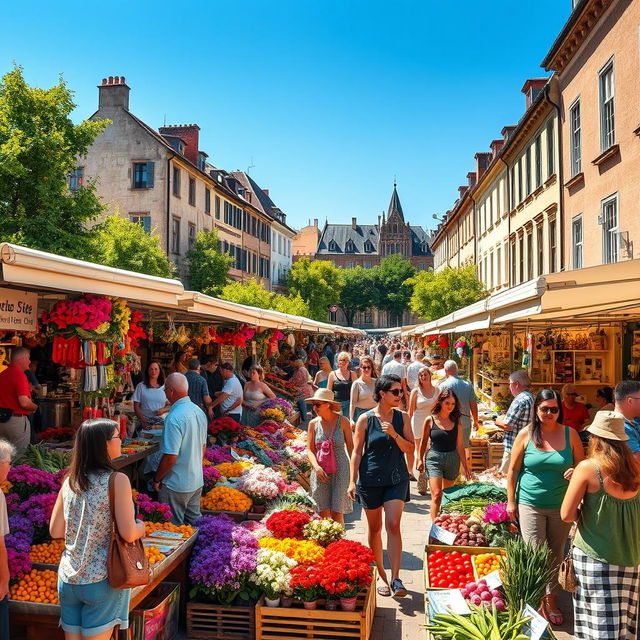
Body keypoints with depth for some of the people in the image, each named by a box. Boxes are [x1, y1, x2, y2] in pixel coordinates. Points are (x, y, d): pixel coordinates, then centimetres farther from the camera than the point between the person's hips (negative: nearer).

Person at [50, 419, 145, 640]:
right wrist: (142, 526, 1)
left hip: (68, 578, 5)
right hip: (102, 580, -5)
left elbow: (55, 531, 4)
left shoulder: (70, 481, -1)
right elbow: (129, 534, -20)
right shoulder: (117, 480, -16)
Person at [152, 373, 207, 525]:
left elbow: (170, 457, -23)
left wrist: (157, 479, -9)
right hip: (197, 481, 8)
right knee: (195, 522, 19)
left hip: (177, 486, -8)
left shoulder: (174, 418, -24)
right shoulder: (199, 411, 3)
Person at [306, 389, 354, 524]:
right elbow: (310, 450, 4)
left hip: (340, 470, -2)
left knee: (336, 513, -3)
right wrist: (316, 467, -13)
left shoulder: (342, 421, -4)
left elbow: (351, 448, 3)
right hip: (320, 472, 2)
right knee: (323, 513, 4)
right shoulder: (314, 423, 2)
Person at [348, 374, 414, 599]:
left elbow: (411, 448, 0)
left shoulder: (402, 417, 1)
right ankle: (382, 576, 25)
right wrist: (353, 481, -7)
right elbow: (357, 451, -3)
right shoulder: (365, 419, -5)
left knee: (393, 525, -12)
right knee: (374, 528, 9)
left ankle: (395, 579, -7)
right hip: (370, 479, -1)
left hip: (397, 479, 1)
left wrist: (394, 435, -17)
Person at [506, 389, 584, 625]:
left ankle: (551, 597, 34)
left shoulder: (570, 434, -1)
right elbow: (513, 470, 1)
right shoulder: (526, 435, -5)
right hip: (530, 505, -2)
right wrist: (511, 501, 0)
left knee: (556, 554, 15)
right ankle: (541, 601, 17)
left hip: (561, 506, 2)